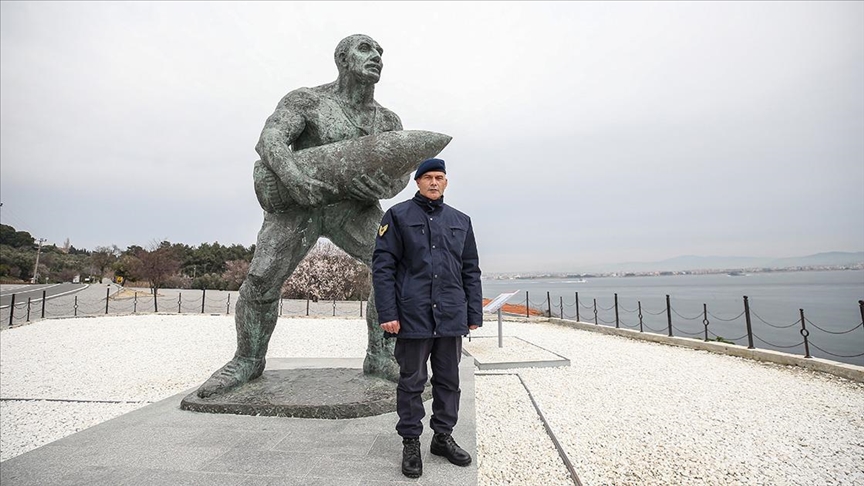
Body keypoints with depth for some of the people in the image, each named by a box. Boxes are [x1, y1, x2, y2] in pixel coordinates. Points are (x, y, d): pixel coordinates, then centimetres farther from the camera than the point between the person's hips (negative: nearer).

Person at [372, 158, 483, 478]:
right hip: (413, 316, -4)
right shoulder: (398, 216, 1)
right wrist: (387, 314, -12)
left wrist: (474, 314, 8)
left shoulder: (461, 221, 13)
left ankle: (443, 437, 31)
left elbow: (471, 271, 13)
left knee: (449, 380, 14)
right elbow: (383, 266, -5)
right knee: (412, 382, 9)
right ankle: (410, 443, 25)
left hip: (452, 318, 4)